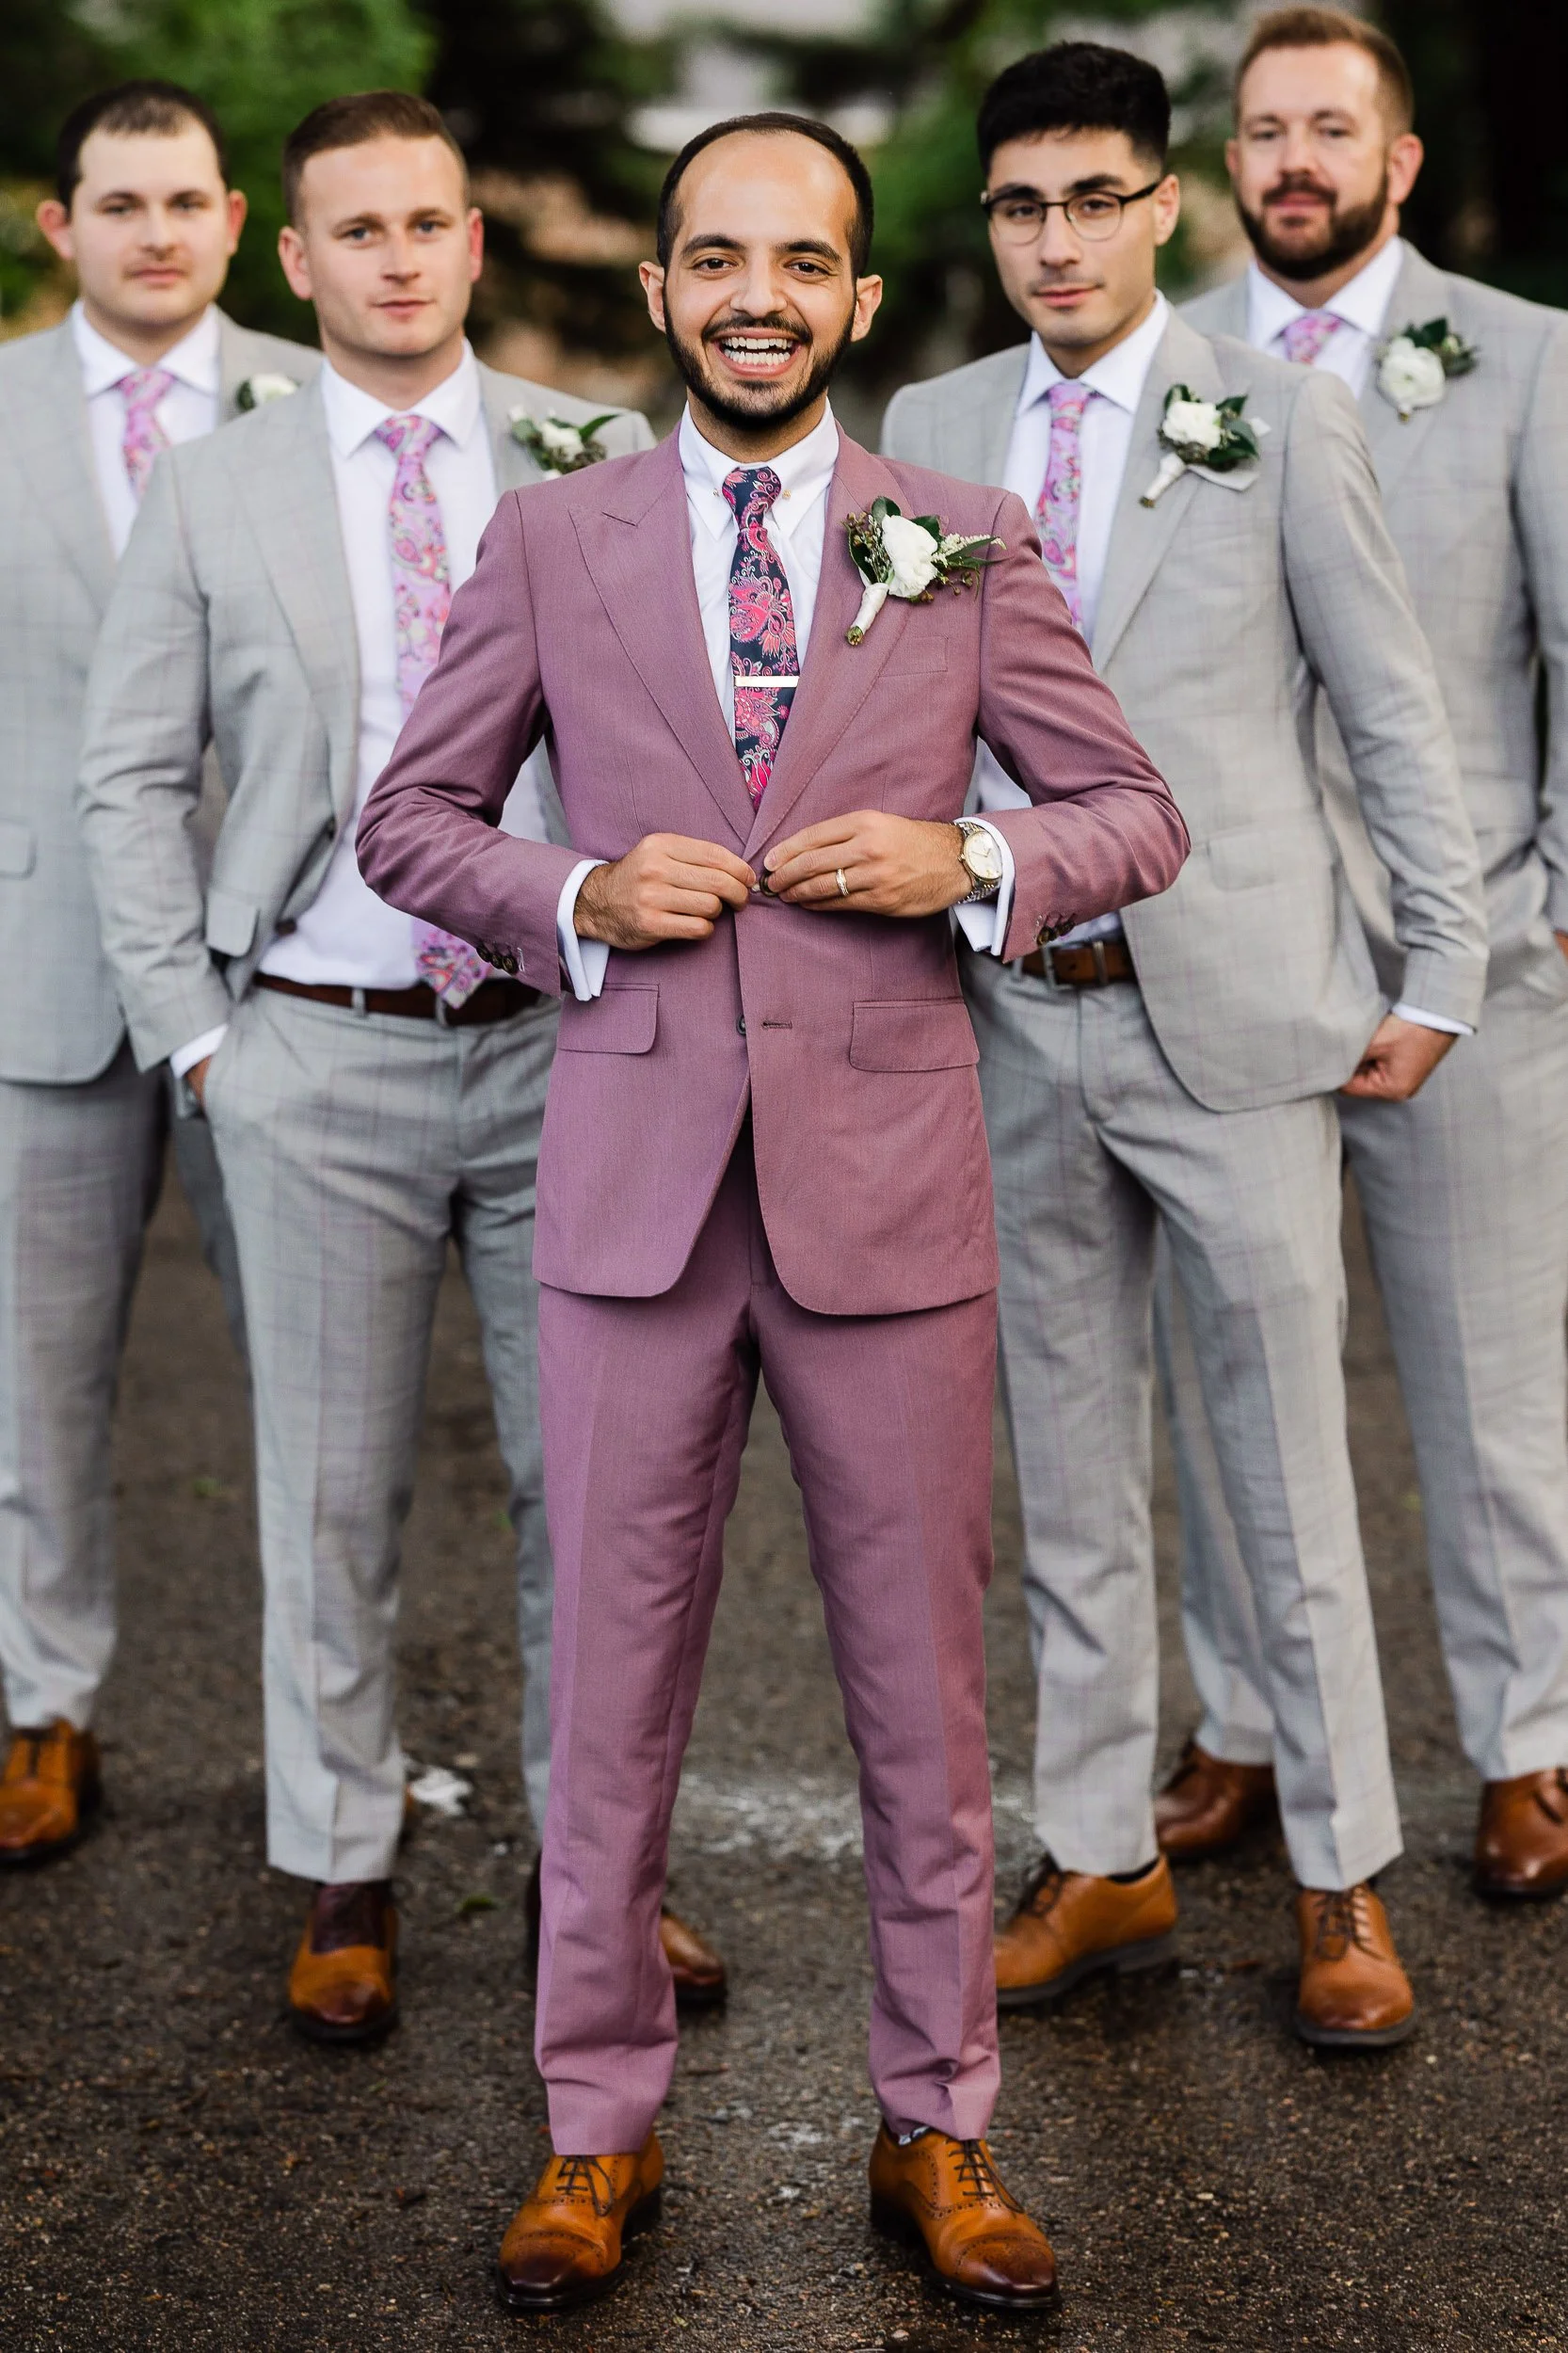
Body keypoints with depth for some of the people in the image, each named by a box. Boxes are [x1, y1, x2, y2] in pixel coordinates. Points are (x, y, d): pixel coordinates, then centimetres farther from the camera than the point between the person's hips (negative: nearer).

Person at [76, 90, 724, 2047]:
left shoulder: (600, 462, 4)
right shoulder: (213, 498, 4)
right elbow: (130, 778, 6)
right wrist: (192, 1029, 0)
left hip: (560, 1040, 1)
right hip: (323, 1058, 0)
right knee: (334, 1485, 6)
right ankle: (341, 1873, 20)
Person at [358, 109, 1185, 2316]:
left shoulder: (972, 544, 5)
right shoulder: (549, 541, 6)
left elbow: (1139, 811, 8)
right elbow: (407, 815, 11)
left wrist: (972, 864, -12)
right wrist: (577, 897, -9)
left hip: (887, 1184, 0)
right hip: (634, 1186, 0)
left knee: (924, 1687, 8)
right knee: (615, 1683, 8)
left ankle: (939, 2127, 24)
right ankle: (601, 2130, 23)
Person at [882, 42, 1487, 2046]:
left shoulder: (1276, 418, -1)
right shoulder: (928, 432, 9)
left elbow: (1390, 706, 0)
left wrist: (1439, 970, -2)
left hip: (1233, 1013, -3)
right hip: (1020, 1027, 4)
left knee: (1286, 1467, 2)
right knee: (1064, 1470, 11)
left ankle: (1341, 1885, 15)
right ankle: (1100, 1862, 23)